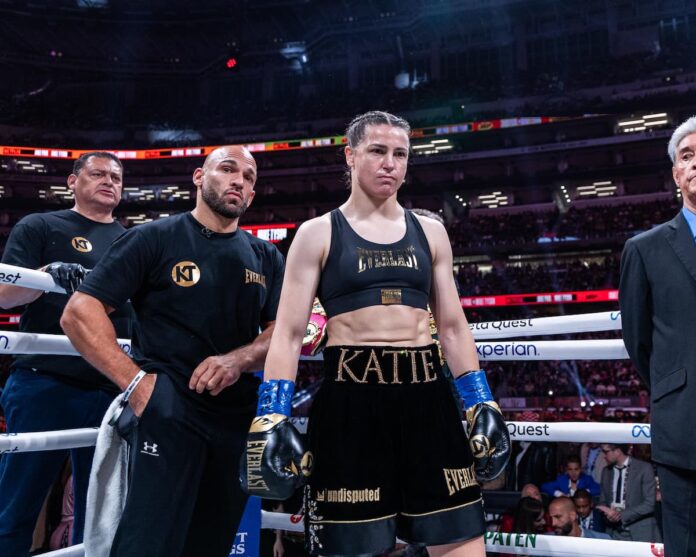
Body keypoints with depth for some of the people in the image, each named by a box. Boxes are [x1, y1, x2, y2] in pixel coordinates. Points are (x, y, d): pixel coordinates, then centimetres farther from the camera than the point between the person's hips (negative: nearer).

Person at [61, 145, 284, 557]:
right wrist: (134, 380, -17)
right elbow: (80, 312, -7)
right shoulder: (155, 238, -2)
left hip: (240, 413, 5)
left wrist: (239, 360, -16)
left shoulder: (266, 257, 10)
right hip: (169, 409, -5)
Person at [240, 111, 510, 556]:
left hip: (426, 394, 3)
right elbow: (288, 334, -1)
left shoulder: (430, 232, 12)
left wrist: (482, 404, 7)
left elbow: (453, 326, 14)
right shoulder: (318, 234, 3)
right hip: (350, 399, -3)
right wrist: (271, 417, -10)